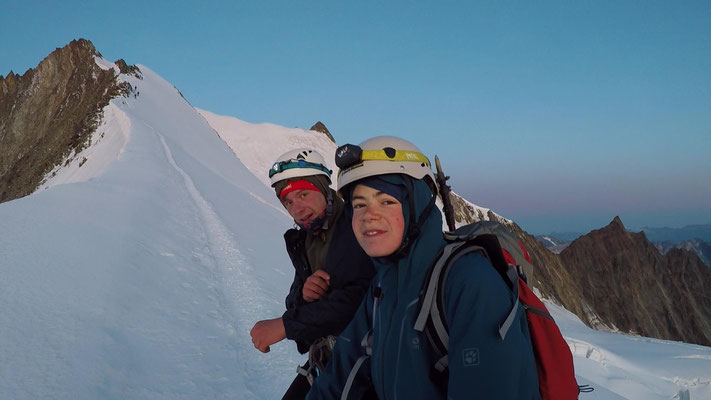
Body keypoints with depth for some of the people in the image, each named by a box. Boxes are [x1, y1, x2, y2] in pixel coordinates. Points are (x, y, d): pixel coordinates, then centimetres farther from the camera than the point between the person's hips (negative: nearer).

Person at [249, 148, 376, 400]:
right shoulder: (303, 241, 7)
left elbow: (359, 299, -29)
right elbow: (294, 304, 9)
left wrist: (285, 325, -24)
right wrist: (303, 294, -16)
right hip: (327, 360, 7)